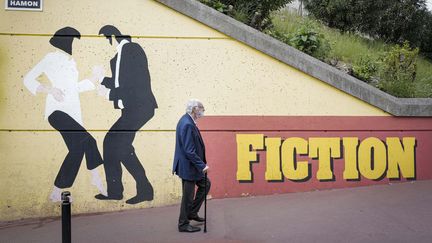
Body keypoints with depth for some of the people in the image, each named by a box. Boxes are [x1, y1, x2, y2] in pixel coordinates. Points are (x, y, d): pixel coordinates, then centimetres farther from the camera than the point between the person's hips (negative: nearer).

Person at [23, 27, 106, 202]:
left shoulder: (71, 61, 20)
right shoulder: (51, 58, 0)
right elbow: (28, 80, -2)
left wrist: (94, 79, 21)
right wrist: (50, 89, -16)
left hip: (73, 112, 8)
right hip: (57, 110, -8)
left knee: (77, 149, 2)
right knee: (87, 140, -23)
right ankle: (96, 178, -11)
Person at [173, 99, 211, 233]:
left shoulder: (186, 120, 7)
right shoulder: (187, 124, -25)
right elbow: (189, 151, -27)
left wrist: (201, 164, 16)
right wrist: (202, 165, -21)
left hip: (191, 165, 10)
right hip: (188, 167, -10)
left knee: (205, 184, 20)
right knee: (188, 195, 3)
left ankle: (192, 213, 28)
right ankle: (183, 224, 18)